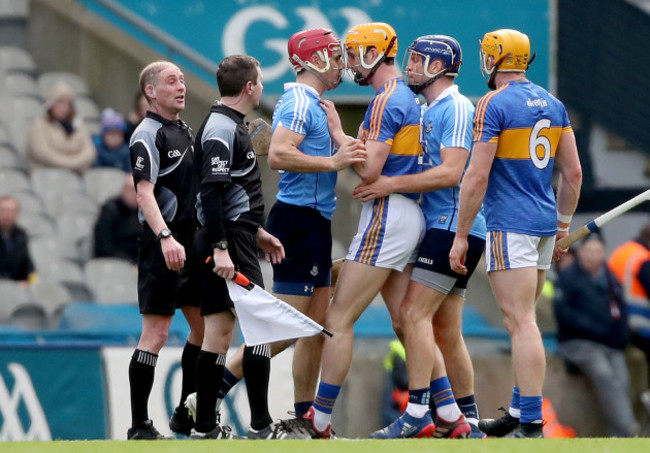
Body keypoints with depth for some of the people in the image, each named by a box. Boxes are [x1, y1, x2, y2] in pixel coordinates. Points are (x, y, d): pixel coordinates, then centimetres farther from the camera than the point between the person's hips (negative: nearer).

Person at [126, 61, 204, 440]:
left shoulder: (186, 132, 18)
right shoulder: (148, 135, -10)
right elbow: (144, 192, -20)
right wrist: (165, 237, -31)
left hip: (191, 242, 9)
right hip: (162, 244, -9)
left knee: (204, 326, 11)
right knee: (156, 333, -10)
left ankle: (186, 415, 22)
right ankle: (140, 426, -8)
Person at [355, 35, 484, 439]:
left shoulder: (455, 108, -11)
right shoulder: (432, 110, 20)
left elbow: (452, 172, -20)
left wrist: (393, 184, -19)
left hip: (452, 225, -10)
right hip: (444, 228, 10)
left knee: (414, 314, -15)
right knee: (446, 332, 10)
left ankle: (417, 415, -19)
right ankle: (467, 421, 13)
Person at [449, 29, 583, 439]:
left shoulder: (494, 105, -11)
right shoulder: (552, 104, 11)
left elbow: (477, 177, -14)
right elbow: (573, 173, 13)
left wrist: (461, 236, -9)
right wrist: (562, 226, 23)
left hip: (510, 224, -8)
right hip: (545, 221, 8)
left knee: (522, 322, -10)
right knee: (522, 320, 18)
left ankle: (532, 426, -15)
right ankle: (519, 412, 24)